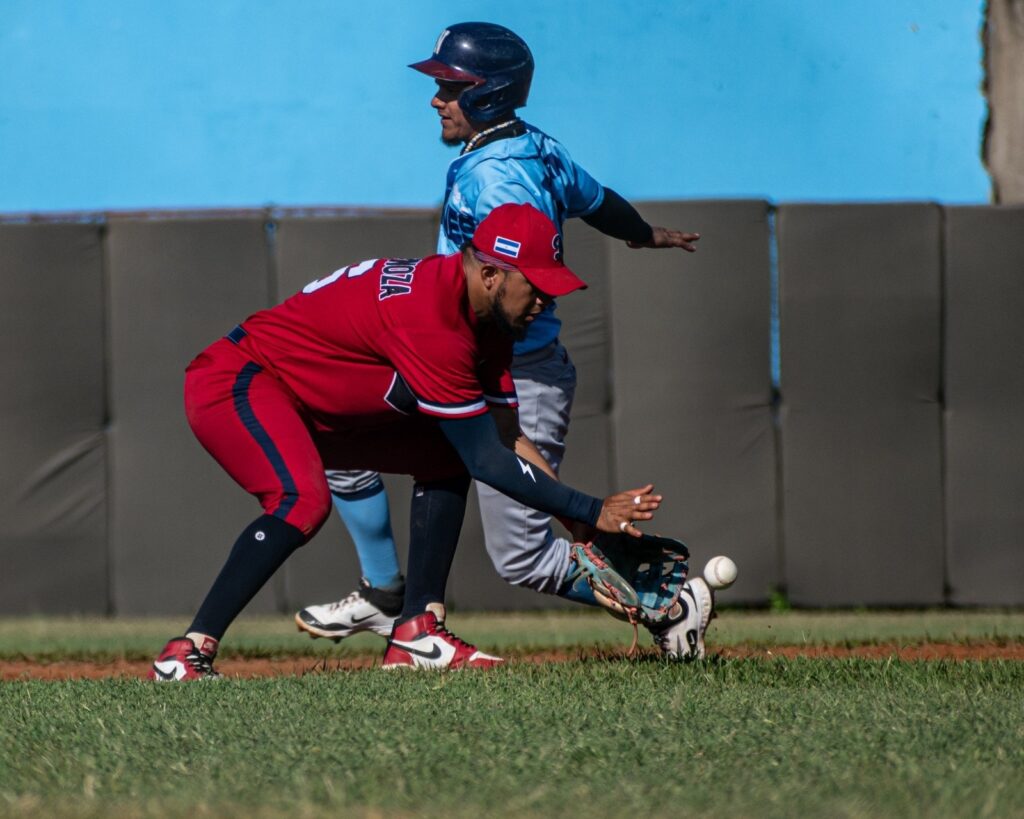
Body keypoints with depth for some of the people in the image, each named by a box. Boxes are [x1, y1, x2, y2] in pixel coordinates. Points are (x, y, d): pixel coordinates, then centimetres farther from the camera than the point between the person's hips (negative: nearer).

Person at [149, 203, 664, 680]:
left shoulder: (486, 317, 0)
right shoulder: (432, 321, -30)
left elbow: (509, 438, 3)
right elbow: (487, 461, -28)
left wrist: (584, 532, -5)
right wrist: (592, 512, -24)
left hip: (310, 408, 10)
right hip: (235, 382, -10)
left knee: (444, 456, 5)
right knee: (305, 499, -34)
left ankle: (418, 633, 1)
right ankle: (187, 654, -31)